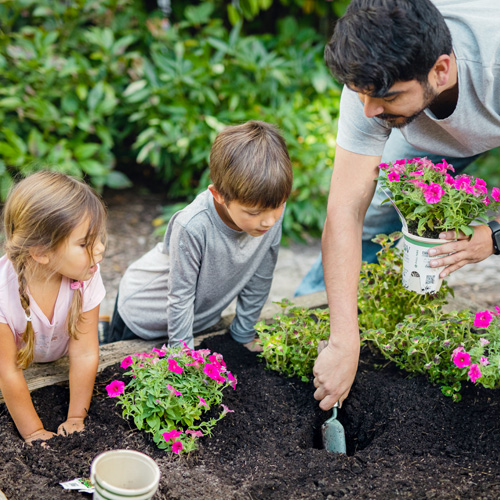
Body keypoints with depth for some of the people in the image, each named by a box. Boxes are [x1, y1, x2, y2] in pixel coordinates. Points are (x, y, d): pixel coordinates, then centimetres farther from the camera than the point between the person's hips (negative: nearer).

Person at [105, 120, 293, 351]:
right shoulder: (193, 226, -39)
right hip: (146, 310, -4)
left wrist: (243, 334, 1)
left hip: (201, 316, 5)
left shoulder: (273, 214, -24)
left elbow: (258, 281, -10)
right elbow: (180, 296, -25)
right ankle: (104, 330, 41)